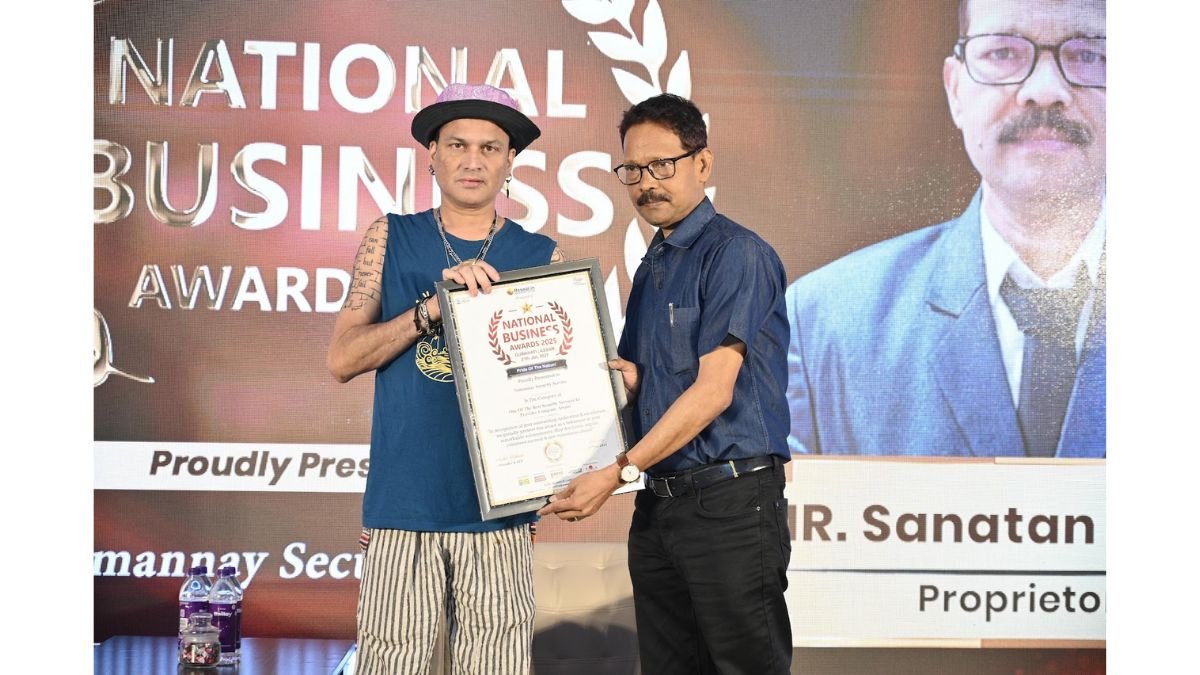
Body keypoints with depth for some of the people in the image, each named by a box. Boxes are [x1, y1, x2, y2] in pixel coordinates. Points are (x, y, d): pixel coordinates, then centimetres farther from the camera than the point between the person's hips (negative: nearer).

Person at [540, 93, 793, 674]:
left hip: (729, 501, -8)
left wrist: (617, 473, -19)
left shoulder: (737, 254, -9)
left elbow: (713, 391, -17)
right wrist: (625, 380, -2)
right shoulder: (651, 269, 18)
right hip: (657, 505, 8)